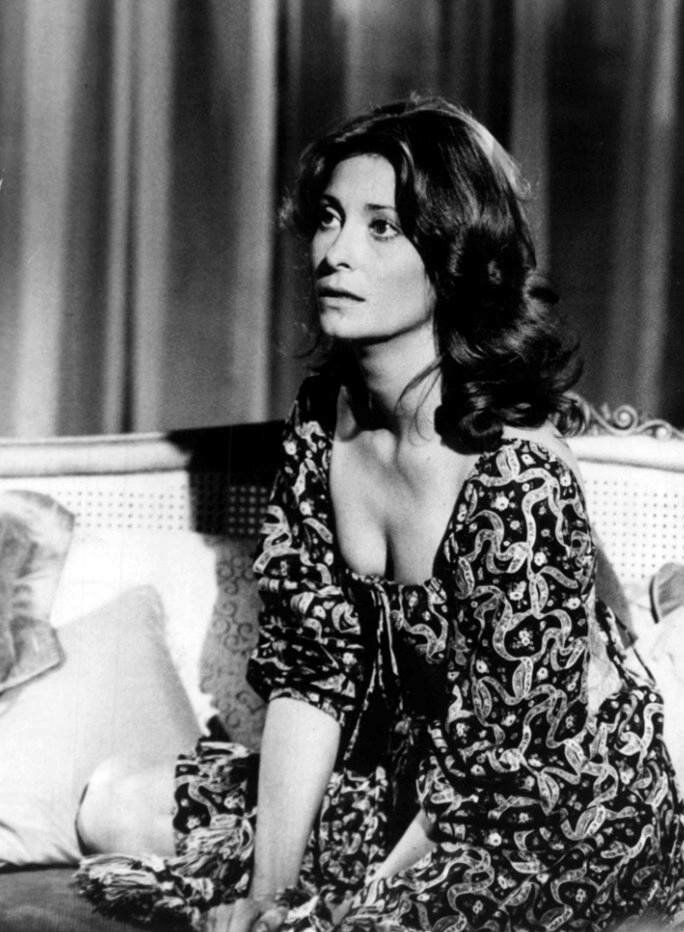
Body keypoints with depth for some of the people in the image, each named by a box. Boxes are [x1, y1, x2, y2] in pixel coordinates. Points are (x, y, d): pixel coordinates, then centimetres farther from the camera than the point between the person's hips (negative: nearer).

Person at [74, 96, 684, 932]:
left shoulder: (517, 475, -29)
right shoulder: (322, 420, -7)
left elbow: (502, 774, -23)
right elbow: (310, 669, -5)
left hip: (562, 817, -6)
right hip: (414, 768, 7)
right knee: (113, 817, 4)